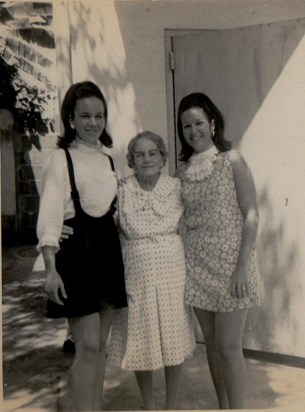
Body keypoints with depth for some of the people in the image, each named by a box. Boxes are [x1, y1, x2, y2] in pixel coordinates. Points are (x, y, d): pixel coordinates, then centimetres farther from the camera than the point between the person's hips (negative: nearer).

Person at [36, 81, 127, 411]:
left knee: (100, 344, 13)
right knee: (87, 346, -4)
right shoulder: (60, 158, -5)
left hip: (108, 252, 6)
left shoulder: (108, 159, 13)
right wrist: (51, 268, -23)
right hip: (76, 252, -6)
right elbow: (49, 214, -13)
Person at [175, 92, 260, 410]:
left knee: (229, 347, -1)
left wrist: (243, 265, -15)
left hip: (229, 261, -5)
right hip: (197, 263, 5)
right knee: (211, 343, 14)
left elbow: (251, 215, -8)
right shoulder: (182, 171, 8)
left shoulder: (232, 161, -5)